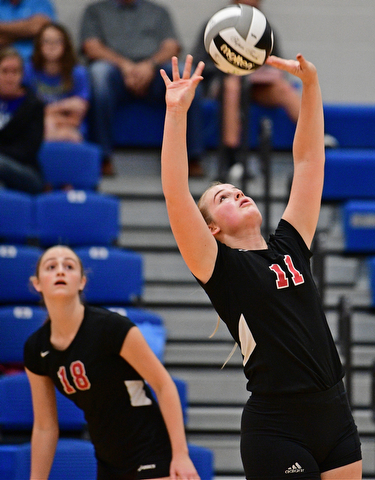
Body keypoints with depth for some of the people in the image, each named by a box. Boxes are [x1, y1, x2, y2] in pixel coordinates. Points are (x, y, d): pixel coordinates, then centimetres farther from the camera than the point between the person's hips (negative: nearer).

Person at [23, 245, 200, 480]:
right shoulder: (36, 350, 1)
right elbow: (45, 427, 10)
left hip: (153, 460, -6)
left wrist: (181, 454, -17)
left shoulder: (111, 327, -16)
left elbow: (164, 385, -12)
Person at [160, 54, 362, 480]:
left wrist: (310, 84, 8)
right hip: (277, 425, -5)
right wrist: (176, 113, -18)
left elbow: (308, 160, 15)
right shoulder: (220, 268, 0)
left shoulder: (289, 247, 14)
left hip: (334, 414, 6)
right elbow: (176, 197, -13)